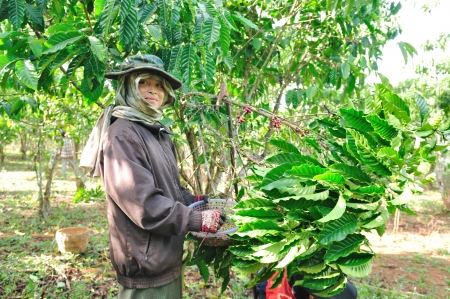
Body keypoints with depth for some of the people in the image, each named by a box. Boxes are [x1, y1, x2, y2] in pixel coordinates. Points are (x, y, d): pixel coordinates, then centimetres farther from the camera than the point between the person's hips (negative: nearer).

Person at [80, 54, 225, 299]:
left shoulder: (158, 133, 12)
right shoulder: (122, 135, -17)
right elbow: (142, 203, -24)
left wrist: (192, 200, 1)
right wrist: (197, 220, -19)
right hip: (146, 265, -9)